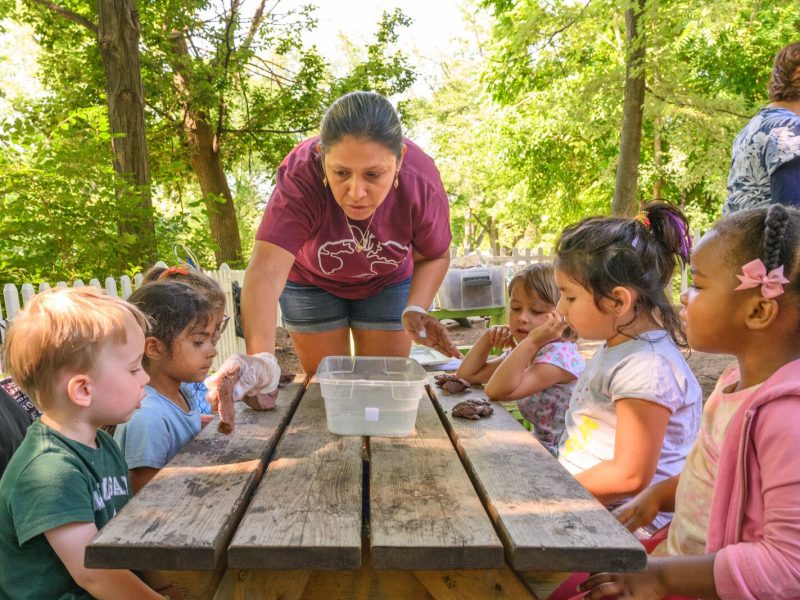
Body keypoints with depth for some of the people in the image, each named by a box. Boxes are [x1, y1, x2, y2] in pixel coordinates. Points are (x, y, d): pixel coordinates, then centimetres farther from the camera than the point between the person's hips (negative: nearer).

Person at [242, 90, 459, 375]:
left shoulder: (422, 184, -30)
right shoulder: (299, 177, -37)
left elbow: (433, 257, -11)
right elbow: (266, 271, -47)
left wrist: (415, 309, -29)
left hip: (388, 280, 1)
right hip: (312, 281, -1)